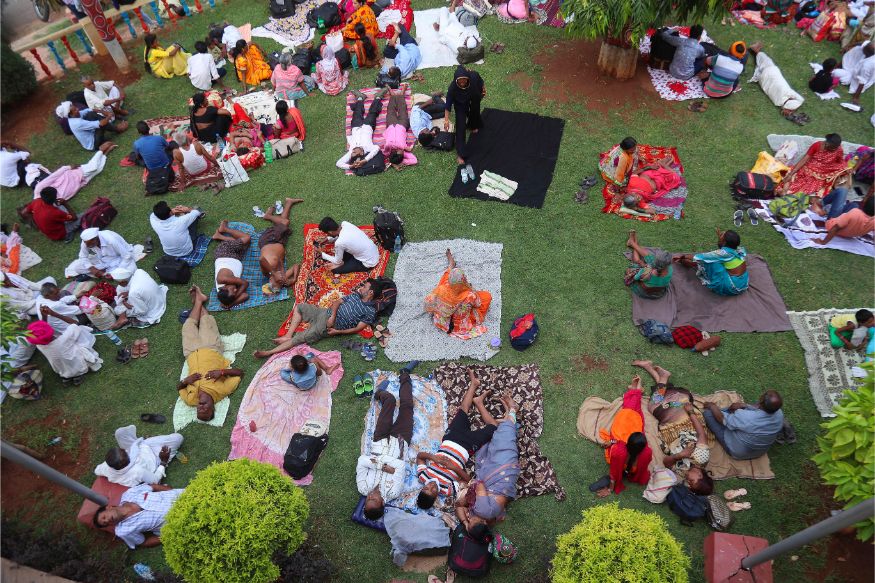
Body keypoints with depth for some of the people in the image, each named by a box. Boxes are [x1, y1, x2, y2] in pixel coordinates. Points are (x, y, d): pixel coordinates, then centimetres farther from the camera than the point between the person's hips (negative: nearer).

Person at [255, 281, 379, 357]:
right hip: (325, 313, 8)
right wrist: (333, 315, -14)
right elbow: (337, 302, 7)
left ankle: (269, 352, -5)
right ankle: (288, 335, 6)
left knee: (298, 338, -11)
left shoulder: (370, 311, -11)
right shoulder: (355, 295, 10)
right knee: (299, 307, 10)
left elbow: (358, 328, -14)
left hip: (328, 328, -8)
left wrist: (338, 332, -19)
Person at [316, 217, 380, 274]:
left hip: (369, 262, -7)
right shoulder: (345, 223, -11)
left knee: (335, 269, -5)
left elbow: (337, 261, -8)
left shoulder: (339, 243, -29)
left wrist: (322, 254, 4)